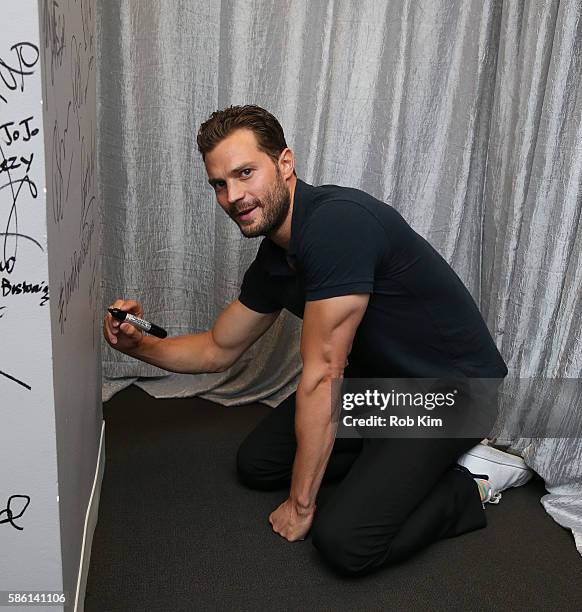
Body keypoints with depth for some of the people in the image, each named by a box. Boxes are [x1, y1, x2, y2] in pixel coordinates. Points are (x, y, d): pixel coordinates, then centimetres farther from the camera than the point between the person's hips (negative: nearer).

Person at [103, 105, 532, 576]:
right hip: (376, 377, 9)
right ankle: (398, 457, 15)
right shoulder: (272, 262, -1)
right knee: (257, 462, 9)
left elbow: (321, 374, -27)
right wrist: (139, 344, -4)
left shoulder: (338, 223, -30)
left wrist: (301, 504, -17)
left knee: (345, 542, -20)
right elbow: (219, 350, 13)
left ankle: (472, 484, 3)